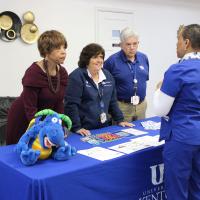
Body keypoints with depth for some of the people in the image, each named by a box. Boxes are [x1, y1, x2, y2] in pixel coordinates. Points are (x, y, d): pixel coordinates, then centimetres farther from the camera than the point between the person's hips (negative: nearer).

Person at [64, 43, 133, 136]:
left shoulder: (107, 75, 9)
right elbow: (71, 104, -17)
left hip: (104, 127, 6)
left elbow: (112, 101, 16)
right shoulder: (77, 76, -11)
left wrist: (120, 120, 11)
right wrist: (77, 127, -22)